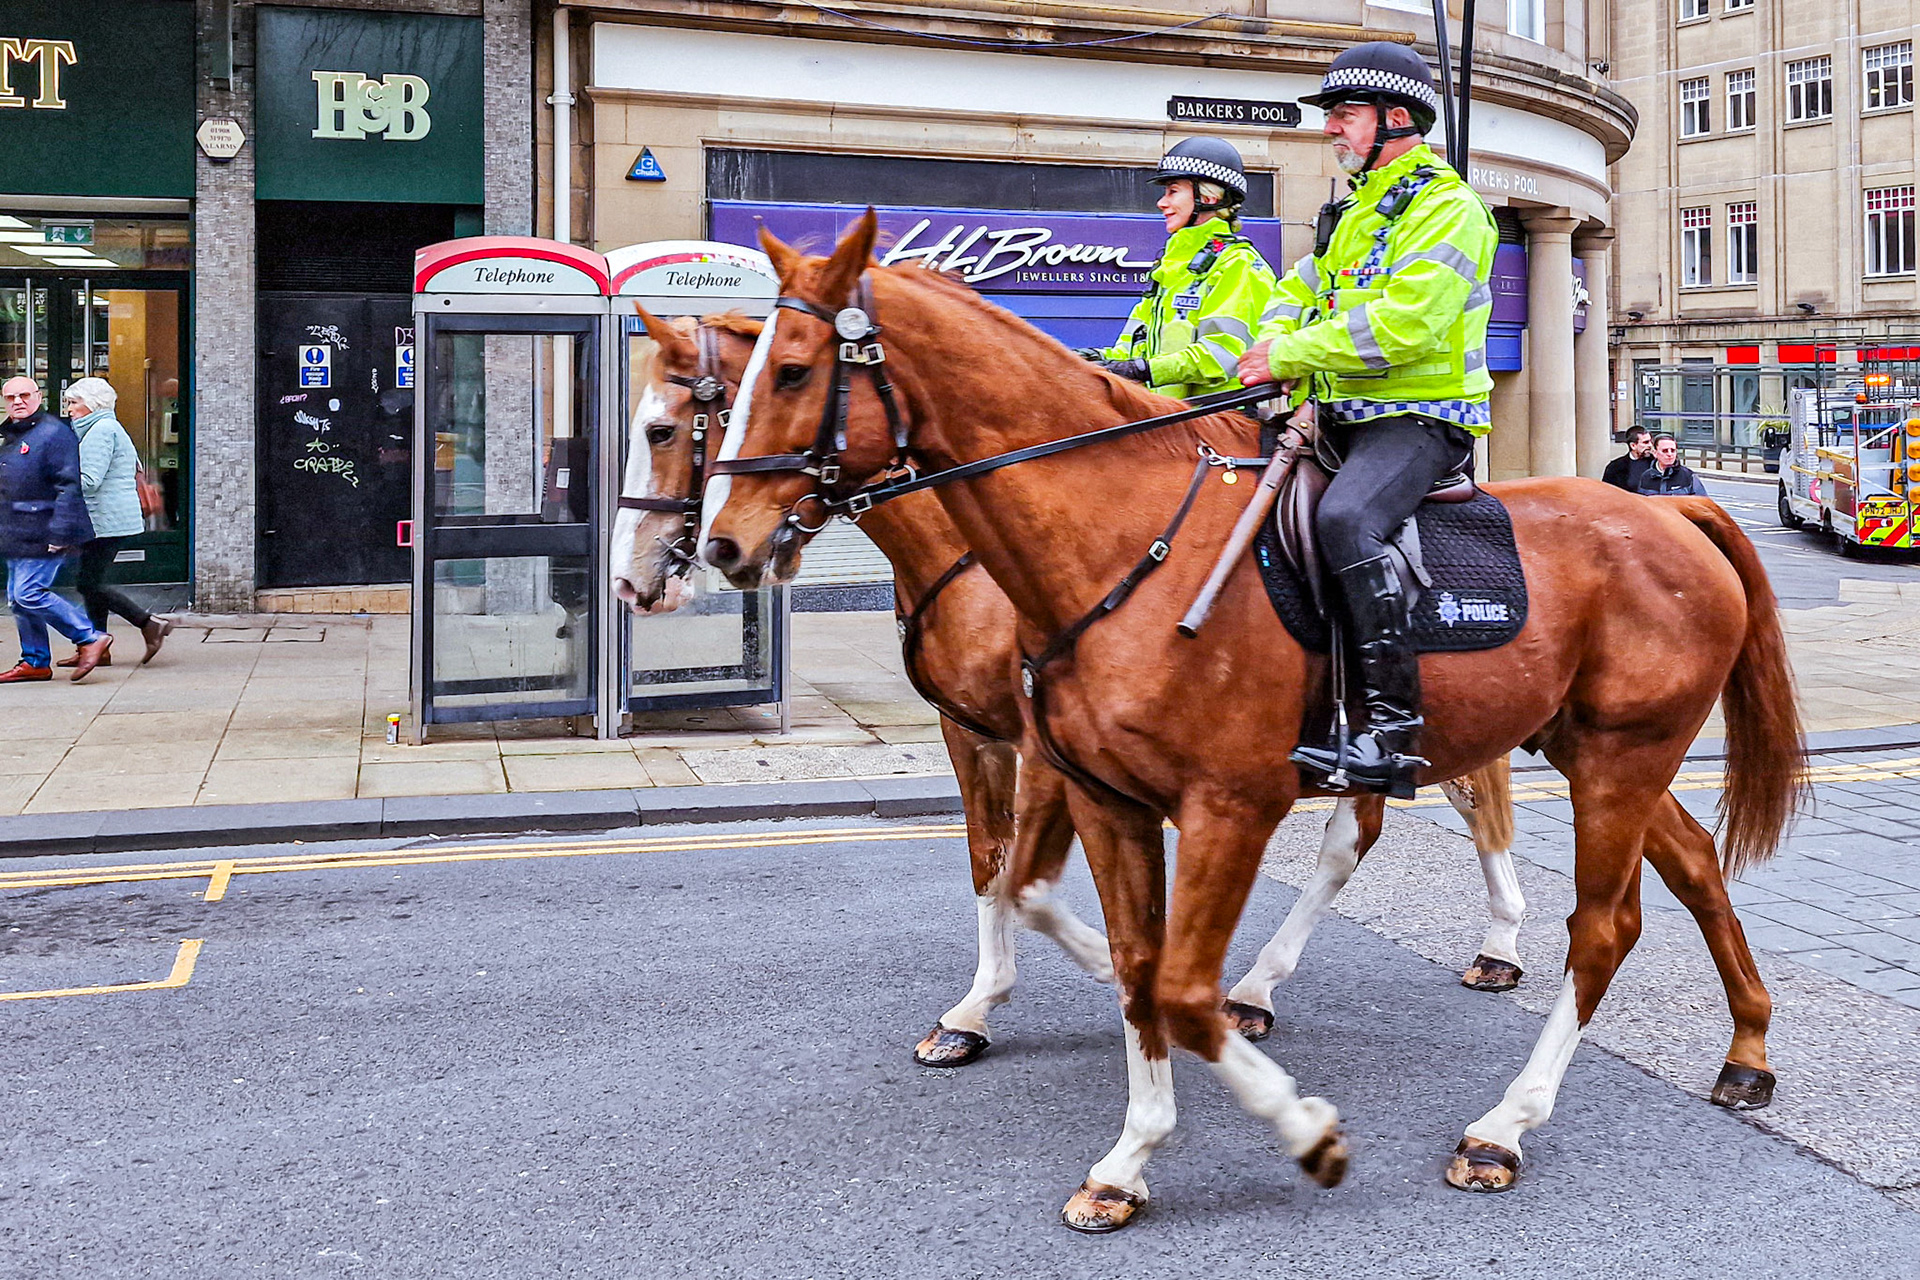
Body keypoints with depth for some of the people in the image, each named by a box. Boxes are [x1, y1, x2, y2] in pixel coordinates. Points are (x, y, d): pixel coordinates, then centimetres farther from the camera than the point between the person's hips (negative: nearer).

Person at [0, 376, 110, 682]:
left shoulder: (53, 433, -12)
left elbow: (69, 486, -18)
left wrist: (59, 532, -23)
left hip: (42, 536, -10)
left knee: (29, 594, -14)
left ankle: (91, 638, -7)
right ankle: (35, 662, 18)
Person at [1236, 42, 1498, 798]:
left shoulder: (1445, 208, -9)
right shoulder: (1354, 209, 21)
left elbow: (1405, 324, -22)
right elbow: (1298, 291, 24)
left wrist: (1291, 354, -17)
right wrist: (1273, 343, -1)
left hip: (1419, 420, -10)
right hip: (1345, 421, 10)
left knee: (1344, 518, -36)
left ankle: (1395, 728, -35)